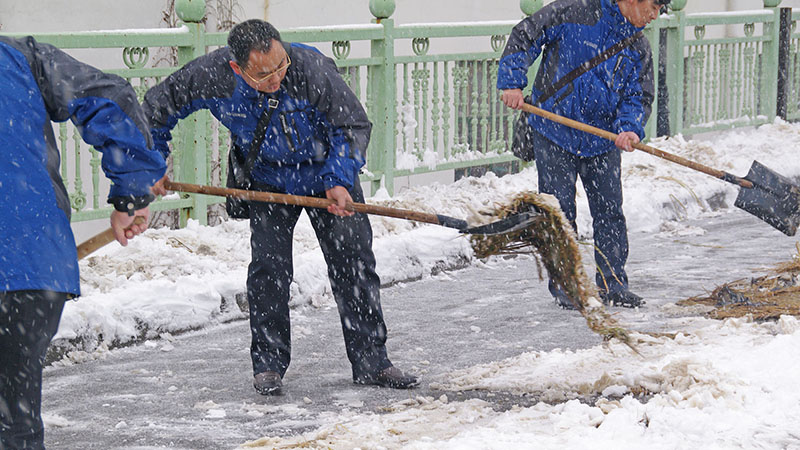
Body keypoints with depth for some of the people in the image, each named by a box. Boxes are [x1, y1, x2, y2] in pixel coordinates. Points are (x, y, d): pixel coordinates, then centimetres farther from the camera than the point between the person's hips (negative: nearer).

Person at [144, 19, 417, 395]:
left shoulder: (311, 68, -32)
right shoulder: (211, 75, -25)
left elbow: (353, 124, -19)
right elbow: (158, 105, -7)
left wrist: (339, 181, -31)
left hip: (328, 175, -1)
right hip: (268, 179, 1)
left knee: (353, 262, -1)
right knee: (268, 266, -9)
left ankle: (371, 362, 10)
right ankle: (268, 363, 5)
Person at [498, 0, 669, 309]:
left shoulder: (639, 48, 4)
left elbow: (639, 96, 3)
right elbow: (524, 35, -7)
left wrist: (630, 128, -18)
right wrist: (512, 83, -14)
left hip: (602, 143, 4)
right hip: (553, 135, -4)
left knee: (609, 212, 6)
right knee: (559, 210, 0)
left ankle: (612, 284, 17)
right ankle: (564, 286, 11)